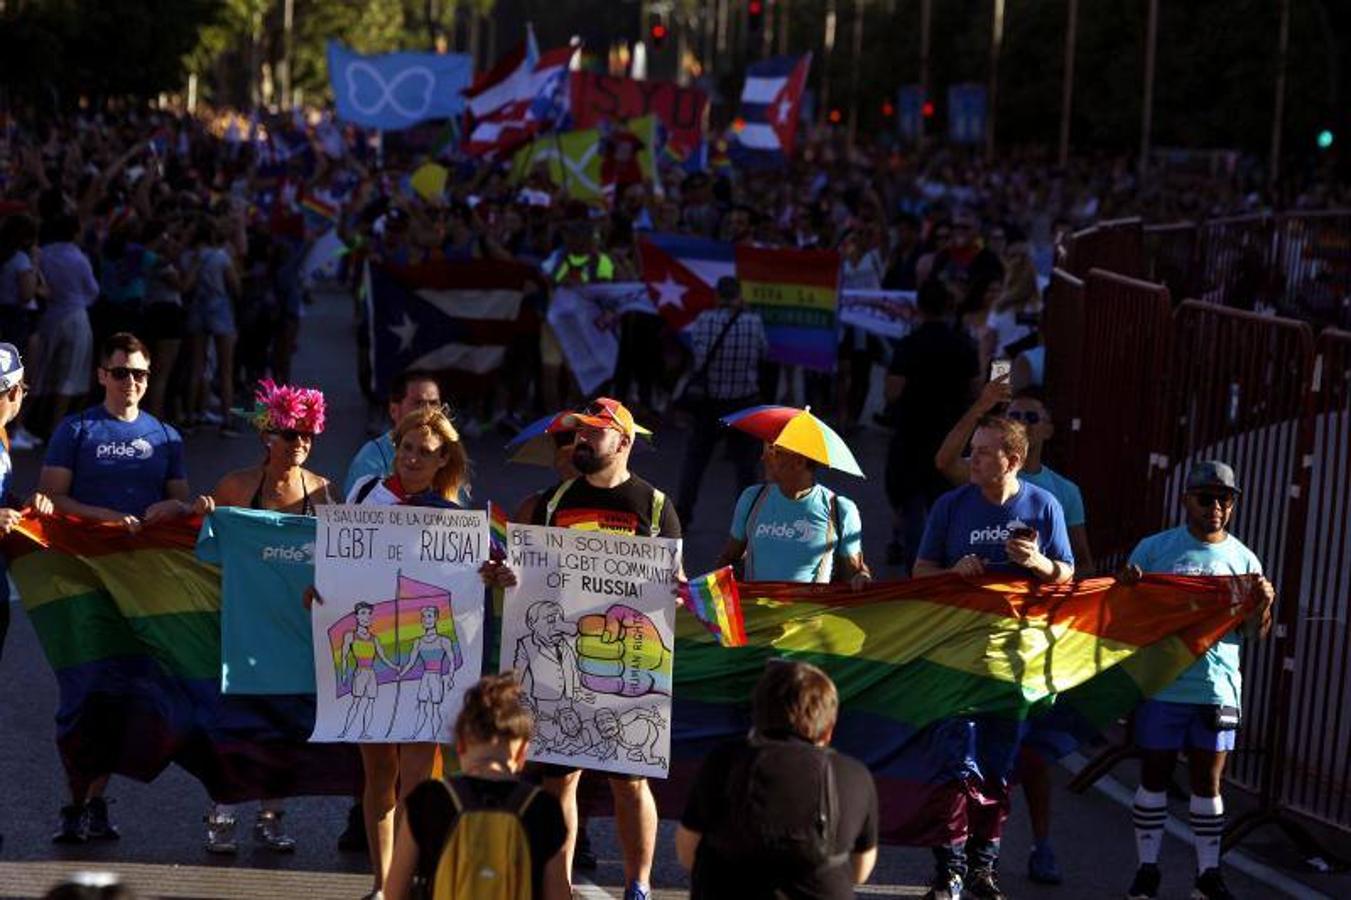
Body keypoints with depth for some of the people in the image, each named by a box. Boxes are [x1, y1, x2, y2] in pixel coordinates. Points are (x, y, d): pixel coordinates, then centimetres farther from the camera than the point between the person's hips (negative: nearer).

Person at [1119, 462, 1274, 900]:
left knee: (1208, 780, 6)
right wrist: (1125, 588, -19)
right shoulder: (1154, 548, 0)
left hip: (1216, 687, 1)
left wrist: (1264, 602, -15)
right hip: (1160, 684, -1)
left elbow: (1256, 633, 6)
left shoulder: (1243, 559, 6)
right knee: (1154, 776, 6)